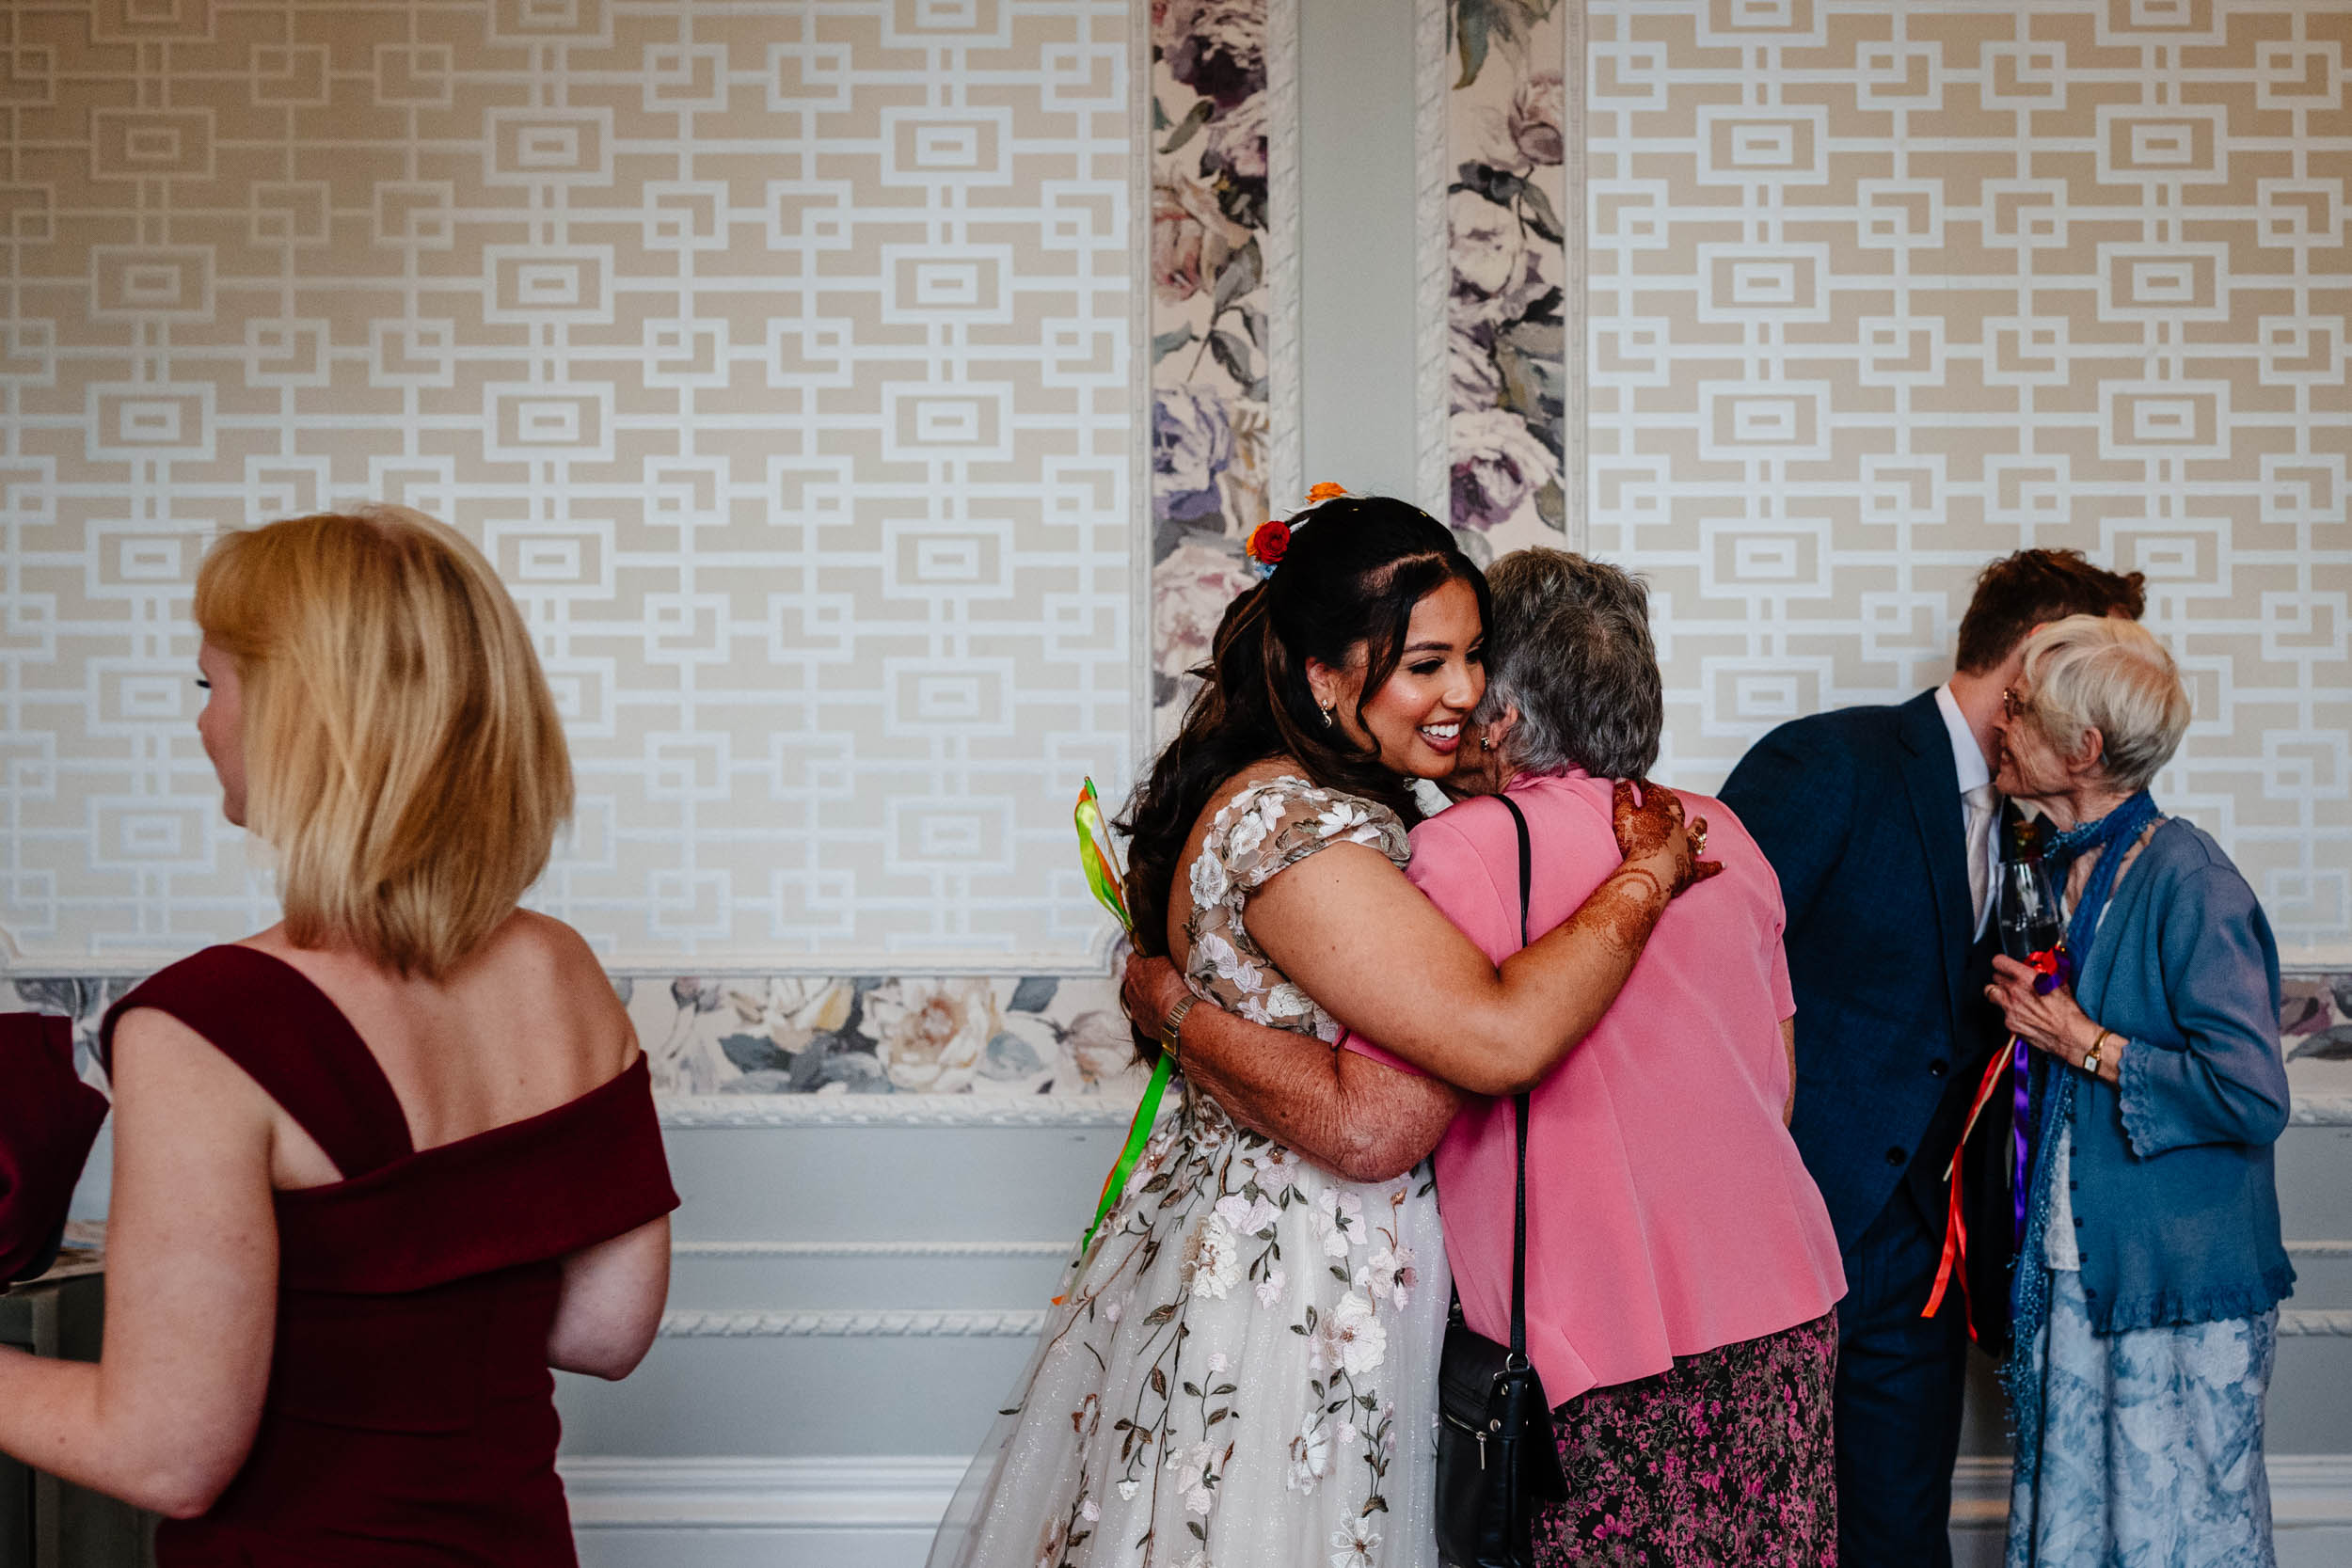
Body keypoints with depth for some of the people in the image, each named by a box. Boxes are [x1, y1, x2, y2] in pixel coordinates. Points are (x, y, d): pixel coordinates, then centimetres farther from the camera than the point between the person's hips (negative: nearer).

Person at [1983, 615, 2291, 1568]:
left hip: (2180, 1295, -8)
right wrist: (2032, 1015, 6)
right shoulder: (2063, 869, 10)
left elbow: (2252, 1097, -22)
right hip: (2073, 1276, 8)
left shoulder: (2186, 880, -16)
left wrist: (2084, 1043, -15)